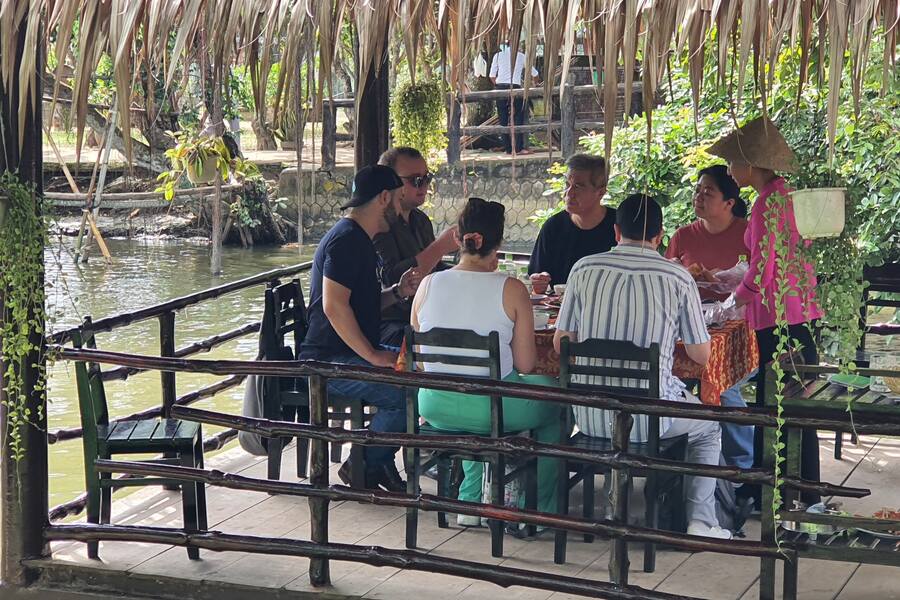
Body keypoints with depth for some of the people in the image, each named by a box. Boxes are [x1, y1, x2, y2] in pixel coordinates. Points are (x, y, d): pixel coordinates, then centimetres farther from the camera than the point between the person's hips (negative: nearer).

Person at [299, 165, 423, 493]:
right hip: (329, 360, -11)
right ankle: (362, 468, -7)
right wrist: (374, 356, -21)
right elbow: (334, 306, -25)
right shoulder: (346, 240, -16)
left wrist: (397, 292, 5)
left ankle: (380, 462, 12)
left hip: (354, 352, 11)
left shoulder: (359, 240, 18)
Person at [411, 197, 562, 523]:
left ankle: (471, 499, 37)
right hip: (491, 409, -4)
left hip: (434, 407, 4)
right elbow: (525, 364, -9)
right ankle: (540, 508, 31)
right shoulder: (512, 290, -12)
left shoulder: (428, 284, -3)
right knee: (554, 396, 26)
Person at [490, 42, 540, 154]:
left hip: (500, 87, 2)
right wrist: (536, 82, 39)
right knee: (518, 118, 1)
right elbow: (534, 73, 20)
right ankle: (519, 148, -8)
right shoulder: (521, 56, 10)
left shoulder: (498, 55, 11)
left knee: (503, 119, 5)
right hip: (514, 87, -2)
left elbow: (492, 76, 8)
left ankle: (508, 149, 5)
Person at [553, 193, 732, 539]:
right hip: (648, 418, -2)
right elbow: (701, 355, 2)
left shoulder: (585, 269, -1)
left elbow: (561, 342, 6)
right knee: (709, 426, 29)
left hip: (590, 416, 3)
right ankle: (700, 521, 20)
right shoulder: (678, 278, -5)